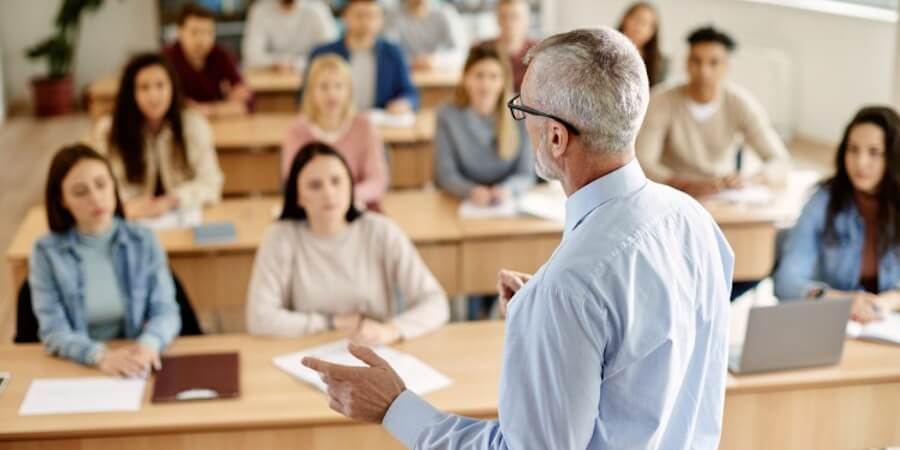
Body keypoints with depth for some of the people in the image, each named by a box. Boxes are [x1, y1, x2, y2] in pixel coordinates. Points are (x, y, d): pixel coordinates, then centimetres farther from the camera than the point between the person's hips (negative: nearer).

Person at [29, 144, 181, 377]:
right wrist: (100, 355, -28)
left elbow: (165, 310, -3)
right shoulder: (46, 252, -2)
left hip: (137, 365, 1)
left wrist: (148, 344, -25)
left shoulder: (144, 241, 2)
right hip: (77, 369, -1)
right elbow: (54, 331, -9)